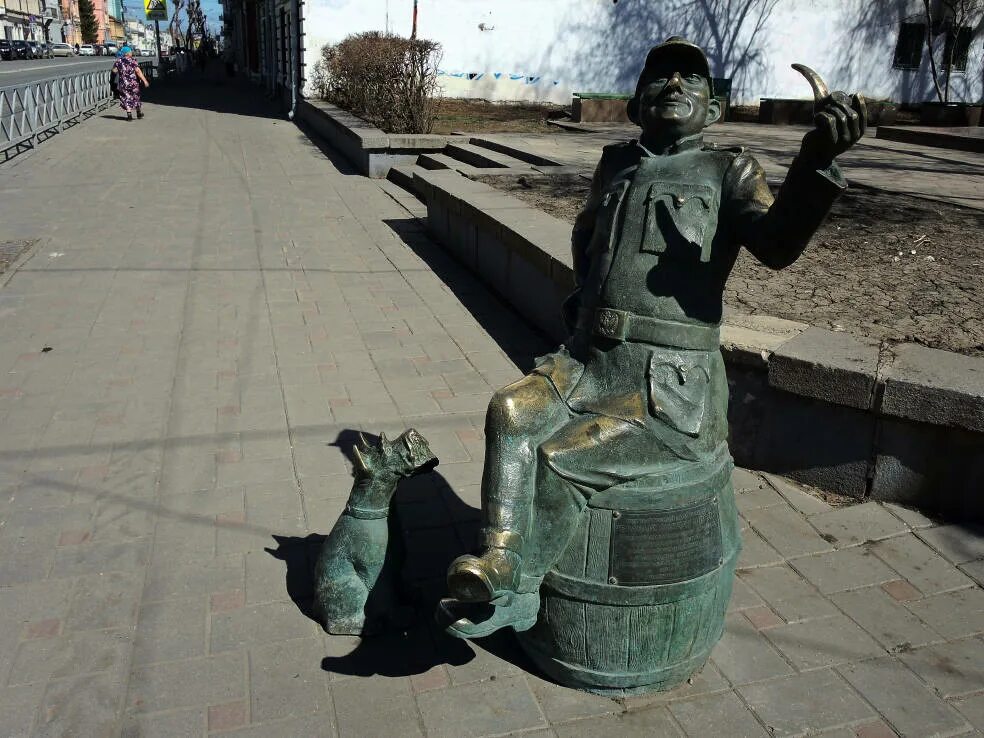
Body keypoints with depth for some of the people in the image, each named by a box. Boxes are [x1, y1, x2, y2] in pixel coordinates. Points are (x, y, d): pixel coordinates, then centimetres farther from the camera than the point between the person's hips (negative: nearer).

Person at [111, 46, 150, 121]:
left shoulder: (118, 61, 0)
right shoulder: (132, 61, -8)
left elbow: (114, 71, -2)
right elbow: (138, 71, -16)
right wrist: (144, 80, -17)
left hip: (123, 83, 1)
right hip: (133, 82, -1)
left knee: (126, 98, 6)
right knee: (136, 97, 17)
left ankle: (129, 115, -4)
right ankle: (139, 113, 30)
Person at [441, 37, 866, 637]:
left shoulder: (728, 171, 4)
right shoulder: (617, 164, 17)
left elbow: (778, 245, -16)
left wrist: (817, 160, -31)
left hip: (672, 385, -5)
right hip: (590, 360, 5)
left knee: (562, 458, -21)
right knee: (511, 412, -21)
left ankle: (511, 587, -2)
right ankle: (500, 560, -19)